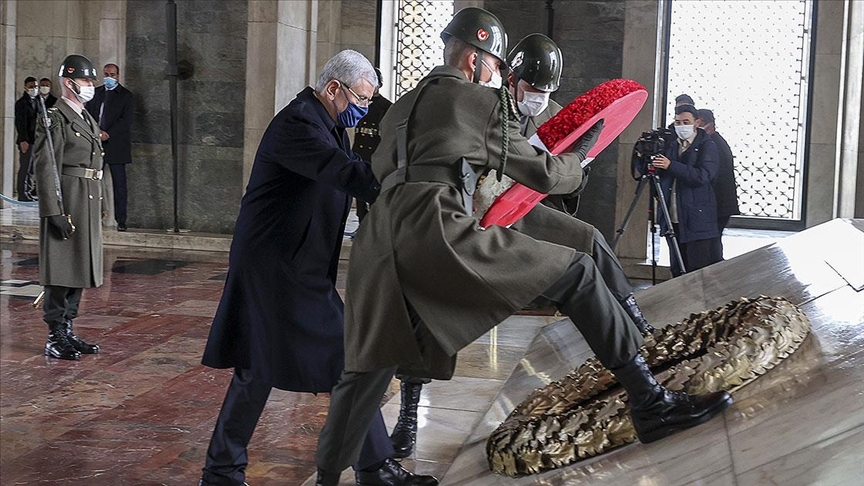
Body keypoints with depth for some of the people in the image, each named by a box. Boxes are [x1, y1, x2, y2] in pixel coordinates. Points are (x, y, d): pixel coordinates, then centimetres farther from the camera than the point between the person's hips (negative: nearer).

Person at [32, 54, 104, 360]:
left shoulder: (87, 119, 18)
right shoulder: (55, 119, -10)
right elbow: (45, 167, -16)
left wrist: (99, 205, 18)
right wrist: (55, 213, -21)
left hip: (88, 202, 9)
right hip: (67, 201, -9)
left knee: (79, 267, 12)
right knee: (61, 270, -4)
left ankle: (67, 331, 20)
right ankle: (55, 338, 3)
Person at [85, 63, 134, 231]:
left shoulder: (126, 96, 2)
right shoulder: (95, 93, 16)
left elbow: (126, 120, -7)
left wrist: (108, 134, -16)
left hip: (116, 144, -4)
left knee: (119, 184, -4)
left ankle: (120, 220, -1)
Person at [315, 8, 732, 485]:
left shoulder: (400, 107, 30)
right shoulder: (485, 102, 13)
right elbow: (544, 175, 16)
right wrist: (577, 158, 37)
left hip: (377, 238, 7)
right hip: (434, 229, -7)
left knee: (368, 368, 19)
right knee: (576, 273, -1)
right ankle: (651, 402, -7)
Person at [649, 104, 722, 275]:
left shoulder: (707, 146, -2)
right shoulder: (671, 145, 15)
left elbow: (702, 176, -17)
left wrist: (671, 166, -22)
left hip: (698, 221, -6)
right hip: (674, 220, 6)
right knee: (678, 272, 10)